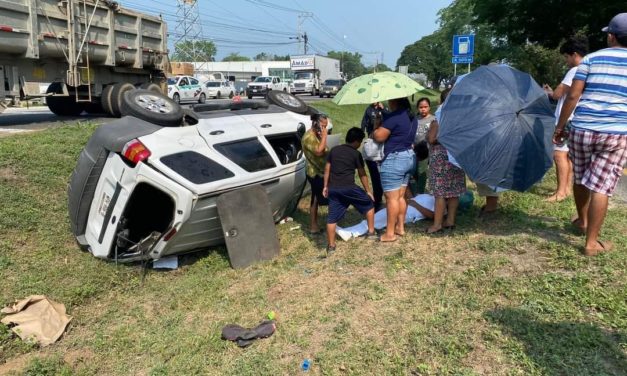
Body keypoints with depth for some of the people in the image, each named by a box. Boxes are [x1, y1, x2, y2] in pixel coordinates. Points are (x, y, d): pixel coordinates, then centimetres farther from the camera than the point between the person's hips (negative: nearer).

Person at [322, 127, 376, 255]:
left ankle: (331, 246, 11)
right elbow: (362, 174, 5)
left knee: (332, 217, 7)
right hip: (348, 187, -4)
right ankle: (371, 232, 22)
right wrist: (368, 191, 14)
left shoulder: (334, 150, 13)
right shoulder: (356, 154, 1)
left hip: (333, 188, 4)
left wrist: (325, 186, 20)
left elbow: (327, 169, 13)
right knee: (369, 204, 17)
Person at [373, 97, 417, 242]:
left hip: (394, 159, -9)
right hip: (409, 157, 9)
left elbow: (379, 137, -19)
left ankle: (390, 233, 2)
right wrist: (383, 120, 16)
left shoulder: (393, 116, -18)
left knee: (392, 198, -4)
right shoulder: (411, 117, 11)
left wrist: (377, 125, 0)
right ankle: (400, 227, 23)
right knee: (401, 196, 16)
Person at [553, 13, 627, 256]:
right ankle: (591, 242, 4)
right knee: (601, 186, 0)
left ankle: (582, 221, 40)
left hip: (581, 129, 1)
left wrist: (559, 127, 4)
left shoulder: (591, 59, 4)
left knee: (580, 178, 20)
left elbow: (572, 96, -2)